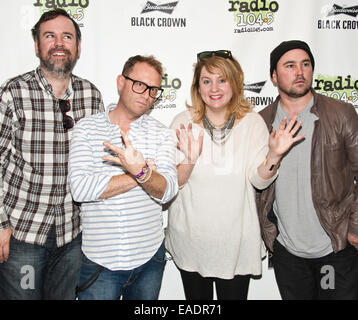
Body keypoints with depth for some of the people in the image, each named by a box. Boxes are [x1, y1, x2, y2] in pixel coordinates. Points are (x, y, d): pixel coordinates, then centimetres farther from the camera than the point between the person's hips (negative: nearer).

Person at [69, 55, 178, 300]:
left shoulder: (162, 133, 0)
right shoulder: (87, 128, -4)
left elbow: (167, 191, -12)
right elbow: (81, 189, -16)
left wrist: (142, 171, -33)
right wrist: (142, 174, -15)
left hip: (149, 256, 2)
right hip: (99, 259, -2)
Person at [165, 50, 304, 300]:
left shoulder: (252, 122, -5)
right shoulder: (183, 122, -6)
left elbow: (259, 181, -6)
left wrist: (274, 155, -25)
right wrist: (190, 160, -27)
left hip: (237, 240, 0)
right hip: (191, 239, 1)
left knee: (234, 295, 14)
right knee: (196, 301, 17)